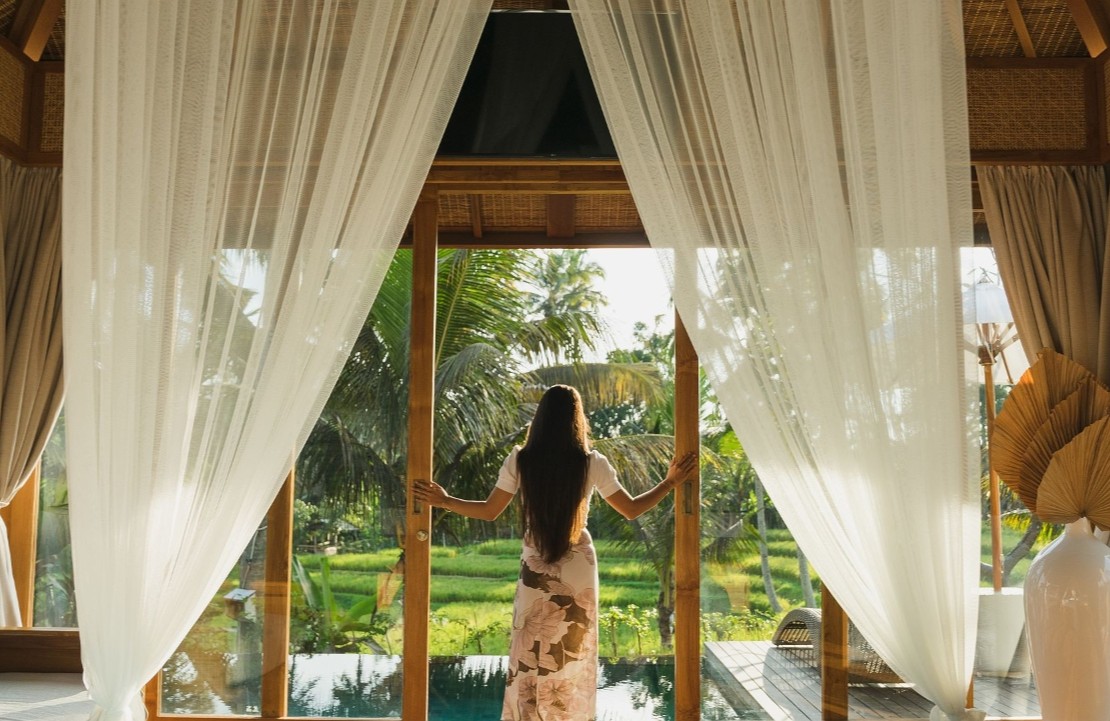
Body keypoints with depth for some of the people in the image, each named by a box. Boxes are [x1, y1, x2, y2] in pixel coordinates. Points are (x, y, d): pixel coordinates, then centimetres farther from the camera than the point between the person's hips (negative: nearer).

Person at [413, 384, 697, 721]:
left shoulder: (520, 460, -7)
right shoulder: (592, 463, -8)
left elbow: (489, 512, -1)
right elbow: (631, 510, -1)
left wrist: (443, 500, 11)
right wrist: (671, 481, 10)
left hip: (535, 568, 0)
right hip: (579, 567, 0)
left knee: (531, 655, 9)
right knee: (574, 653, 11)